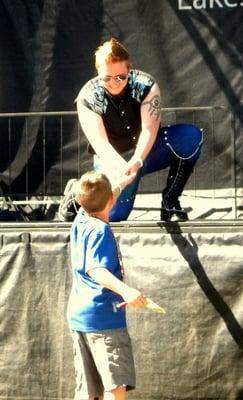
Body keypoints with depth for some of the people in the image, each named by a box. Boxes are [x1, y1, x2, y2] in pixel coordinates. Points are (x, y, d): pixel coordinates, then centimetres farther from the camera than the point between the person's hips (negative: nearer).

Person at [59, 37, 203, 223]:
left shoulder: (145, 85, -17)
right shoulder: (88, 98, -19)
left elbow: (149, 129, -26)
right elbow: (100, 143, -28)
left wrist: (136, 162, -45)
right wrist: (122, 167, -48)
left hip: (145, 151, 1)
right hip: (113, 160, -1)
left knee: (191, 136, -26)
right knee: (112, 214, -24)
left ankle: (170, 202, -13)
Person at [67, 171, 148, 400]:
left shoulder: (80, 221, 10)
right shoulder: (100, 229, -13)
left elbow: (99, 204, 33)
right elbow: (96, 269, -26)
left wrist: (122, 183, 47)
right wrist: (125, 290, -42)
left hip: (78, 316, 9)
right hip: (103, 316, -9)